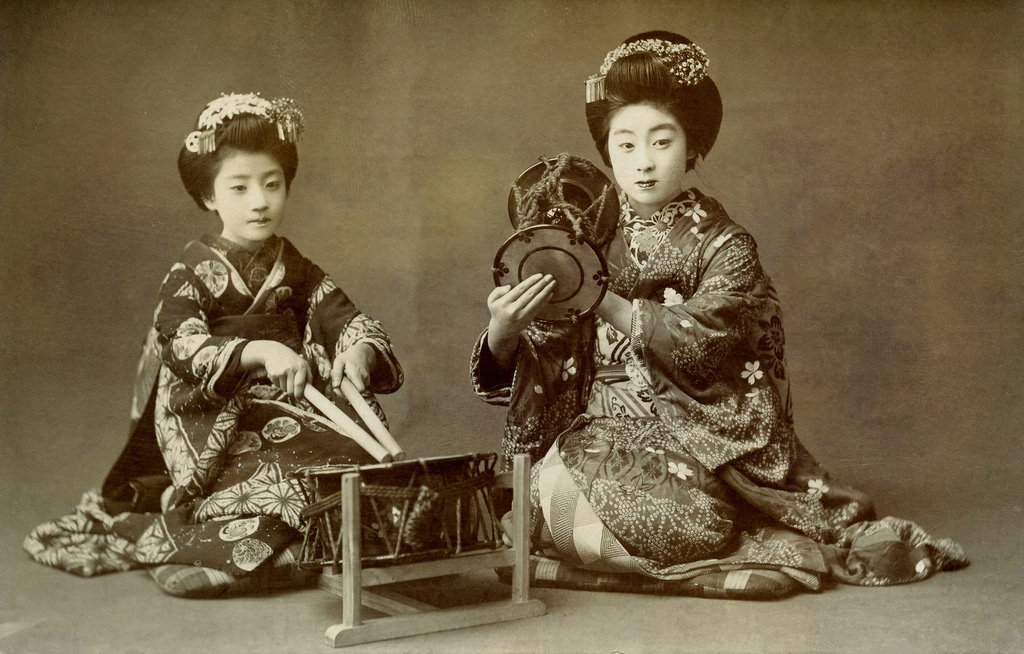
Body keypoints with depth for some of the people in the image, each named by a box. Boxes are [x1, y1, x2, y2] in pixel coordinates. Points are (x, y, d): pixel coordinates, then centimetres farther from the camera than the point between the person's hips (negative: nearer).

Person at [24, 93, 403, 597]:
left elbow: (350, 322, 4)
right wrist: (259, 352, -35)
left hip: (292, 416, 5)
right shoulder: (191, 275, 0)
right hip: (216, 432, -5)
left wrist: (358, 351, -21)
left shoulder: (297, 272, 13)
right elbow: (185, 347, -18)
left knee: (356, 457, -24)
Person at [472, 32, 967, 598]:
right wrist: (503, 330, -19)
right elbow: (516, 368, 4)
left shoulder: (725, 246, 2)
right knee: (550, 495, -26)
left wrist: (602, 300, -20)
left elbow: (696, 343, -17)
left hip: (695, 439, -3)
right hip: (600, 434, 4)